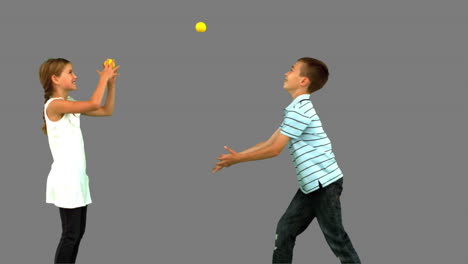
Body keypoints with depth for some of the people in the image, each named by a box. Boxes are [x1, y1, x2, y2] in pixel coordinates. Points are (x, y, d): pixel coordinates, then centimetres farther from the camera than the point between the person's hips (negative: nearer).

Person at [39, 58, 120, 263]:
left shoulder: (71, 105, 12)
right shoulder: (54, 105, -16)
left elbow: (107, 110, 17)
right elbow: (94, 104, -28)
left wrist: (111, 83, 7)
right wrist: (103, 78, -14)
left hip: (77, 176, 9)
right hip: (65, 178, -9)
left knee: (78, 232, 13)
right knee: (70, 234, -5)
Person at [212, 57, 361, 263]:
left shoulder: (299, 109, -17)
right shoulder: (297, 109, 15)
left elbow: (274, 149, -17)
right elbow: (269, 142, 15)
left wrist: (238, 159, -7)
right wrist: (235, 157, 10)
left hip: (324, 182, -10)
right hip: (311, 184, 10)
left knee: (336, 238, -2)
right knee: (285, 231, 10)